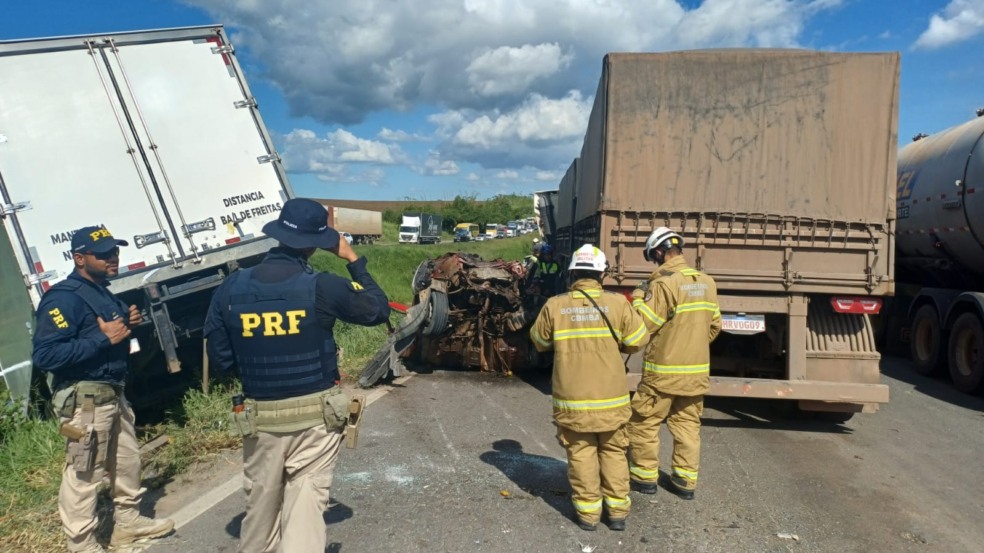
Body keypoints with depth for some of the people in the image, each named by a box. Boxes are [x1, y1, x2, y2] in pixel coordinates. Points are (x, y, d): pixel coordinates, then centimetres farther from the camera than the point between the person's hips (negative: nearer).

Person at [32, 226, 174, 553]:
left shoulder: (102, 293, 12)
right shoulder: (63, 298, -19)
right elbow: (44, 355, -28)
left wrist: (128, 324, 4)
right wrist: (102, 339, -27)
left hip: (112, 394, 10)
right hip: (84, 399, -10)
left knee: (127, 459, 21)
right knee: (83, 474, 0)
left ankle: (128, 522, 38)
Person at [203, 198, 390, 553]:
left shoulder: (231, 289, -5)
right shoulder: (323, 288, -14)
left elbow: (220, 359, 2)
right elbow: (378, 310, 2)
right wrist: (354, 261, 10)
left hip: (260, 419, 4)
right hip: (316, 416, -3)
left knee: (261, 503, 21)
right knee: (306, 504, 3)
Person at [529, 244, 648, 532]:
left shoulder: (554, 306, -7)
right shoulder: (618, 304, -9)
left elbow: (540, 341, 7)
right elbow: (637, 341, 1)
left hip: (572, 397, 0)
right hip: (610, 396, 0)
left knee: (581, 453, 11)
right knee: (613, 452, 15)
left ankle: (587, 512, 17)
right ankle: (617, 511, 21)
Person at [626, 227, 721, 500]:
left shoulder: (664, 283, -17)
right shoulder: (707, 283, 6)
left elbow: (644, 325, -16)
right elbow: (714, 326, 13)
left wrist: (639, 297, -2)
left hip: (664, 370, -7)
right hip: (698, 370, 7)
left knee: (644, 421, 8)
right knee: (688, 424, 14)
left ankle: (645, 476, 16)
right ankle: (685, 481, 19)